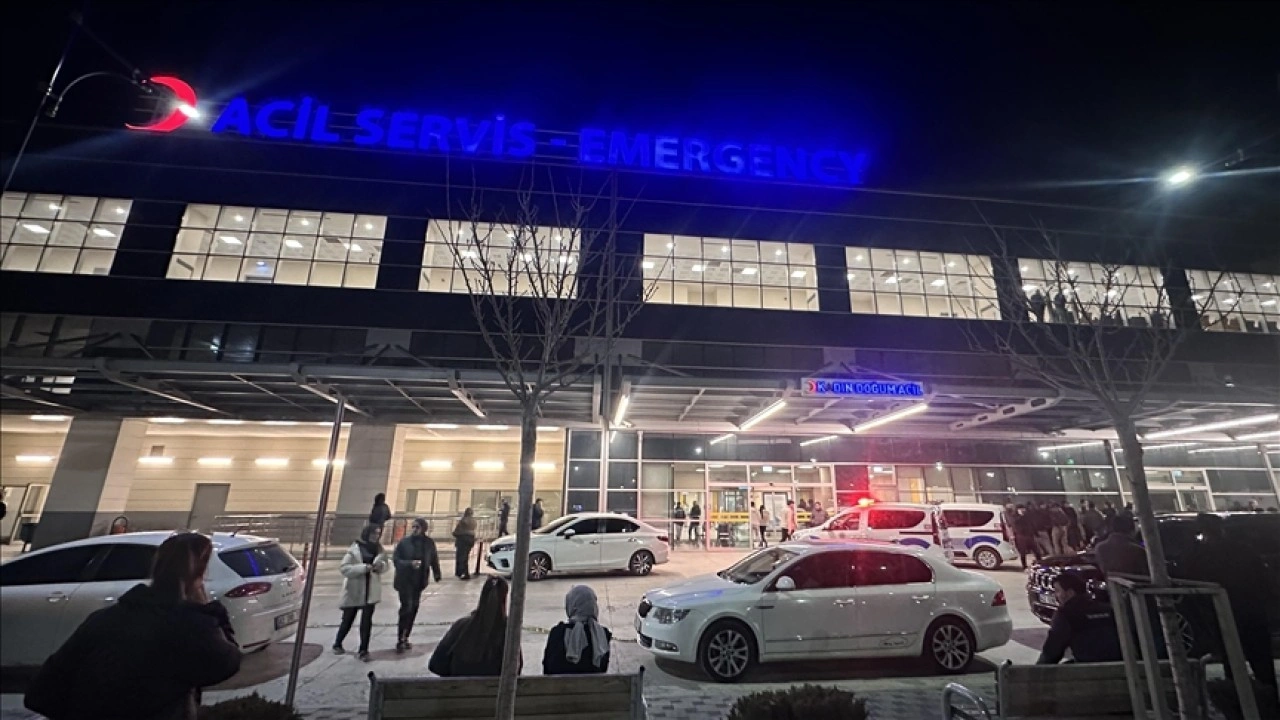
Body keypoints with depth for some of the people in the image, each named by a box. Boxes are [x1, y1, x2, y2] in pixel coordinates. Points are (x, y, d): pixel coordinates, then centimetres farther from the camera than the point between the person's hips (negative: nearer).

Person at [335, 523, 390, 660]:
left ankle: (363, 650, 9)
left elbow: (386, 563, 10)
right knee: (347, 620, 12)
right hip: (353, 591, -3)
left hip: (371, 591, 3)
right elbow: (344, 568, -17)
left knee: (366, 621, 1)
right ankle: (337, 644, 37)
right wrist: (364, 567, -27)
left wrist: (381, 565, -13)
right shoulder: (354, 549, -11)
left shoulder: (378, 549, 3)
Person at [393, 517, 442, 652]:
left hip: (419, 581, 4)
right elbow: (395, 560, -11)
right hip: (405, 581, -3)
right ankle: (400, 640, -1)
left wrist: (437, 574, 14)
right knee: (406, 608, -12)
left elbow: (434, 559, 9)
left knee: (414, 609, 9)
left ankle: (405, 638, 24)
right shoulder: (404, 542, -11)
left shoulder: (429, 543, -3)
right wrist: (410, 563, -26)